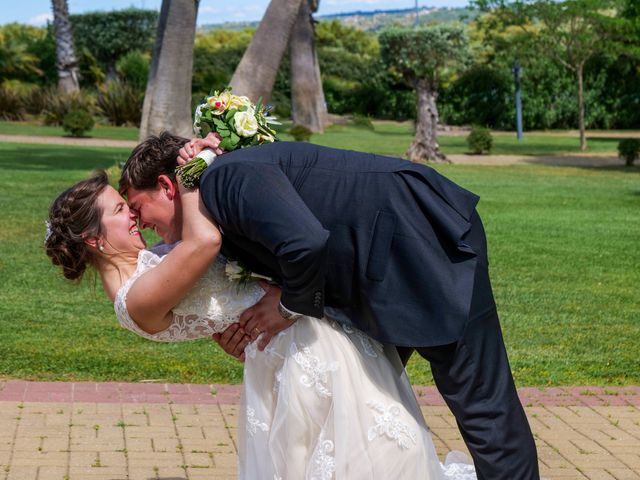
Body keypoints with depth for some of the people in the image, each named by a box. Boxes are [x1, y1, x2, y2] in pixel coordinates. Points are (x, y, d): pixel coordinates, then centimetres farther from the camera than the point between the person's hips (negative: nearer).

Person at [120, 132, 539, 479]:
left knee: (479, 401, -6)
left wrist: (292, 307, -14)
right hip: (390, 267, 11)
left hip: (430, 241, -11)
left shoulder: (227, 177, -17)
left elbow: (305, 242, -33)